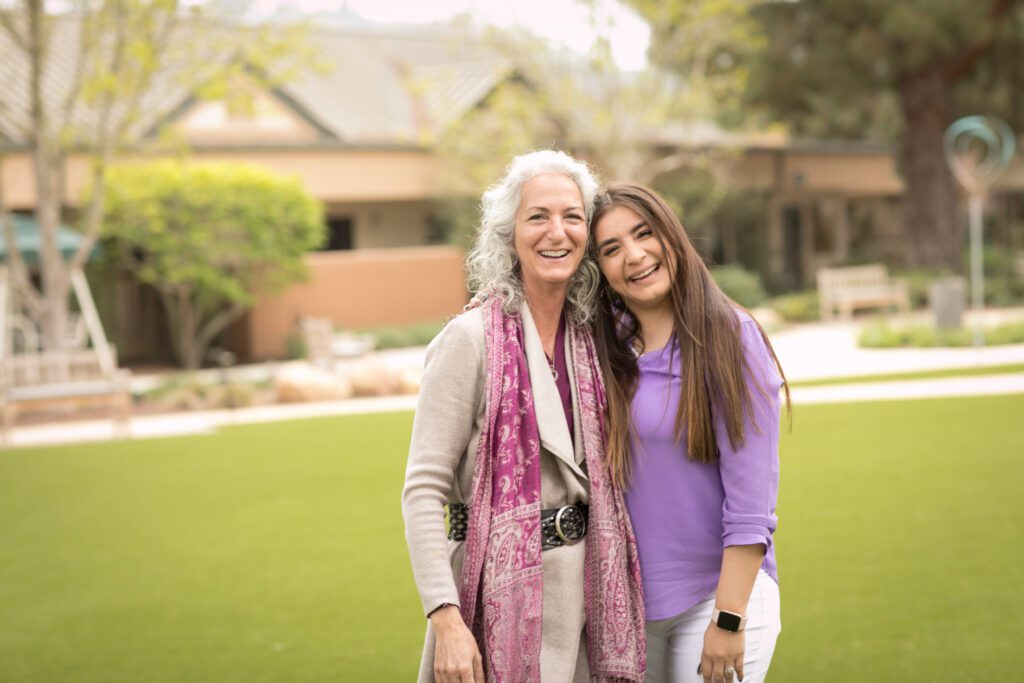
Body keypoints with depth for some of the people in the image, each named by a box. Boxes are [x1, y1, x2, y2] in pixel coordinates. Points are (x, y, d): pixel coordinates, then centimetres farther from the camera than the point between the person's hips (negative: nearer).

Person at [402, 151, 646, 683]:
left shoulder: (587, 339, 8)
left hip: (582, 588, 6)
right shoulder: (471, 340, -11)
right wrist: (445, 618, -22)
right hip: (503, 596, -6)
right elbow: (423, 491, -14)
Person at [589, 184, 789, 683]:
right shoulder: (605, 351, 4)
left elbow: (750, 500, -12)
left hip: (718, 590, -4)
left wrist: (728, 618, -16)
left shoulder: (729, 338, -9)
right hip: (626, 599, 4)